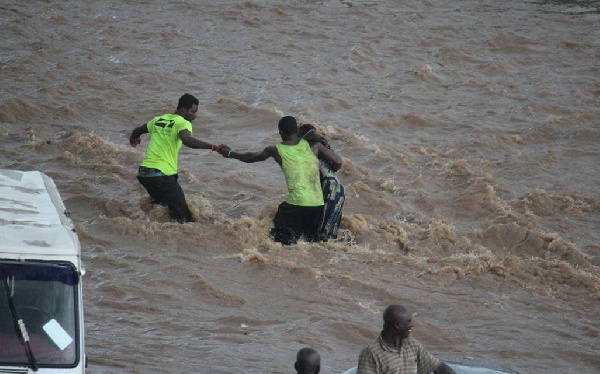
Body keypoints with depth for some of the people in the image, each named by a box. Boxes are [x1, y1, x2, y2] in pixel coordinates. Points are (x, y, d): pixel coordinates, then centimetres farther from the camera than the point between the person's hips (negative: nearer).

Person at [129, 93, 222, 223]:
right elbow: (187, 140, -27)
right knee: (183, 217, -9)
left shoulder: (159, 120, 19)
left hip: (143, 173, 8)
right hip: (163, 175, -8)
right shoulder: (183, 123, -4)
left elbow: (137, 131, 36)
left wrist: (133, 139, 59)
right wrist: (214, 147, -30)